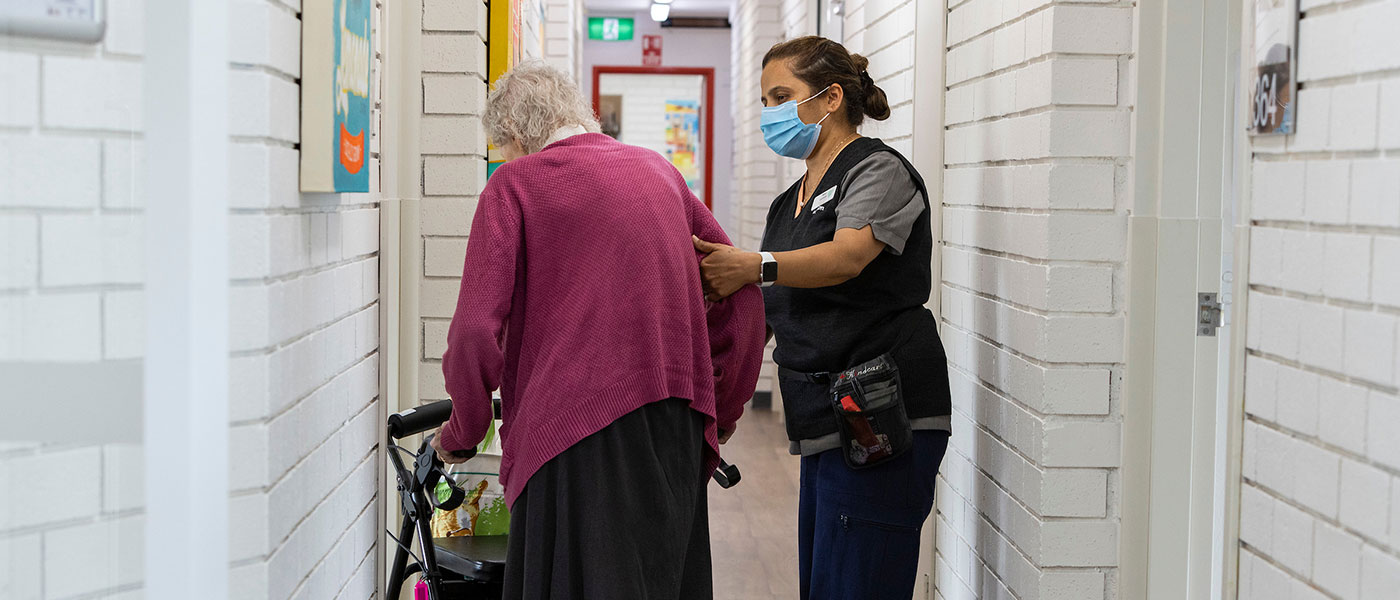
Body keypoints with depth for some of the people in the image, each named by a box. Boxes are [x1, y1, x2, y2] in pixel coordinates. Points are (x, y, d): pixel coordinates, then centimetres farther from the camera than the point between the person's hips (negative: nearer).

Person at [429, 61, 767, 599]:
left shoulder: (515, 182, 1)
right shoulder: (657, 169, 17)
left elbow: (477, 328, -8)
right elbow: (742, 294, 17)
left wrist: (460, 434, 6)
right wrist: (721, 411, 24)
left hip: (578, 419, -6)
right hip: (679, 424, 6)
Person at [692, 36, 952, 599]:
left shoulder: (878, 170, -4)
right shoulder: (789, 203, 22)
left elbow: (847, 257, -24)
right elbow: (767, 311, 21)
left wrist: (754, 267, -36)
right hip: (825, 426, 9)